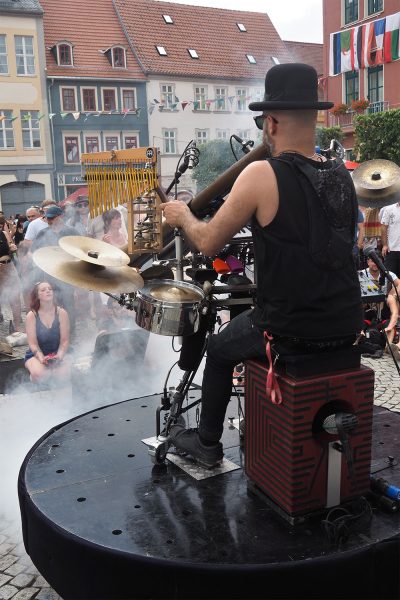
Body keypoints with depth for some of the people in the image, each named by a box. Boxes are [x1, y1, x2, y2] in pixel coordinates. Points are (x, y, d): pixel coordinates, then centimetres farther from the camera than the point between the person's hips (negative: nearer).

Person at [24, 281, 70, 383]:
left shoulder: (61, 313, -7)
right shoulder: (31, 315, -8)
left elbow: (65, 340, -7)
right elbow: (33, 343, -11)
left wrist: (59, 356, -26)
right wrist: (41, 358, -29)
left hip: (56, 353, 1)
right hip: (36, 354, -1)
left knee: (63, 374, -31)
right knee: (39, 375, -34)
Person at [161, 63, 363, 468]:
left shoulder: (262, 175, -17)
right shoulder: (342, 174, 1)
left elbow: (208, 243, -10)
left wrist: (182, 215, 9)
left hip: (291, 335, -6)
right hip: (346, 328, 6)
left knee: (219, 348, 23)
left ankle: (207, 443, 36)